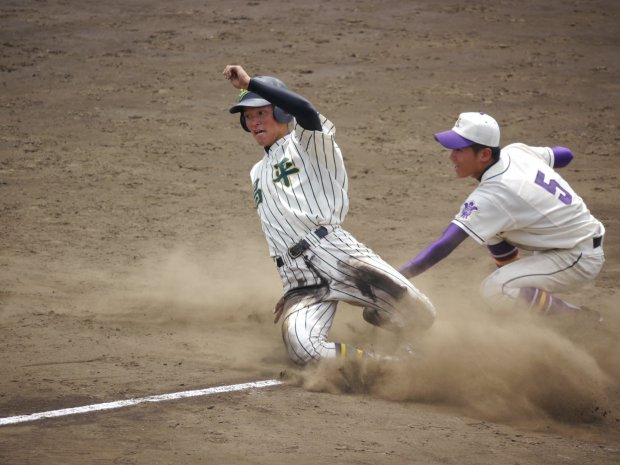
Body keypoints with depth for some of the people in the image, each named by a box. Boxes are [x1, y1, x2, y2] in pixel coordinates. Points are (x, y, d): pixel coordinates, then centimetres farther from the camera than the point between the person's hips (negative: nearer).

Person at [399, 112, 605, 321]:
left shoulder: (493, 195, -26)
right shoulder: (517, 151, -3)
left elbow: (444, 246, -31)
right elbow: (565, 155, 16)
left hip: (581, 258, -10)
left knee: (493, 290, -22)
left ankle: (581, 319, -7)